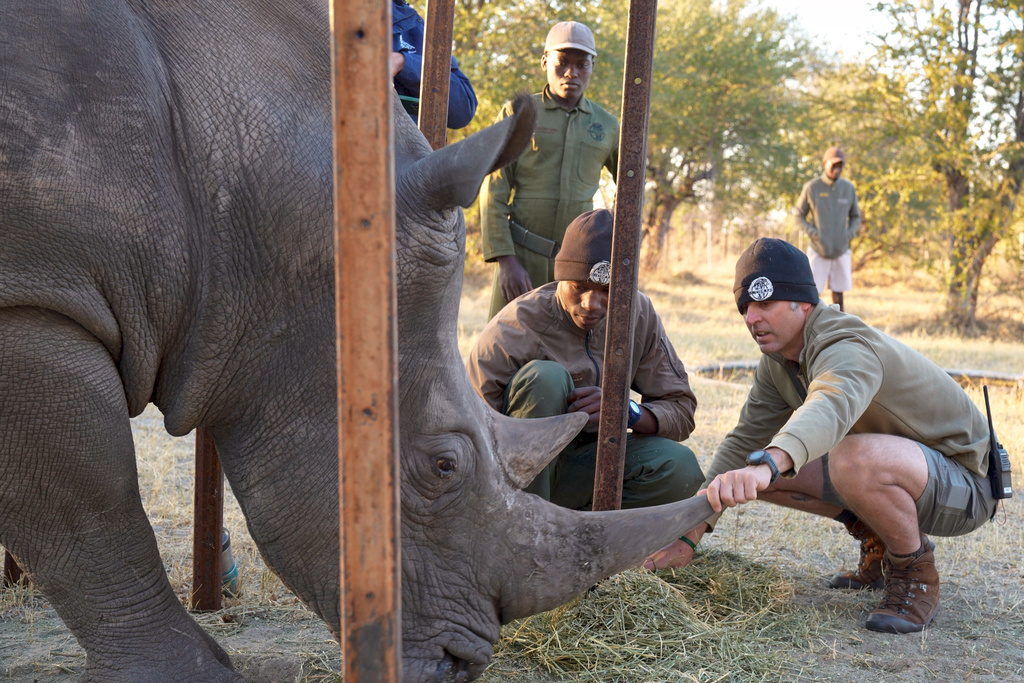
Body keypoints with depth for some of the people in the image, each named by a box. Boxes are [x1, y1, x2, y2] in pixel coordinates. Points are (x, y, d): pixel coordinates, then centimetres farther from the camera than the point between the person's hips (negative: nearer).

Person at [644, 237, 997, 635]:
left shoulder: (847, 349, -28)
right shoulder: (777, 364, 0)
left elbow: (831, 408, -51)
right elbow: (745, 442, 0)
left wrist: (766, 464, -70)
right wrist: (690, 534, -8)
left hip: (963, 483, -8)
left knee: (857, 458, -39)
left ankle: (915, 574, -11)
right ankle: (878, 545, 12)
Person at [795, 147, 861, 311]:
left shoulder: (848, 188, 1)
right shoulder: (811, 187, -6)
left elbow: (855, 217, 12)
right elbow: (799, 216, 2)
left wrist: (849, 234, -7)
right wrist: (813, 234, -14)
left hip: (841, 252, 2)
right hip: (818, 252, -2)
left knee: (838, 297, 6)